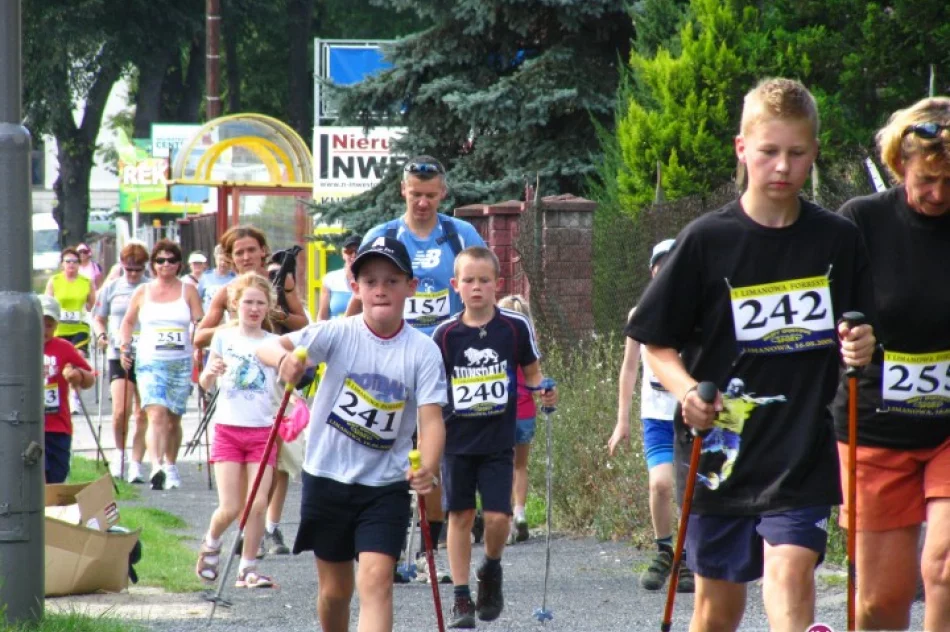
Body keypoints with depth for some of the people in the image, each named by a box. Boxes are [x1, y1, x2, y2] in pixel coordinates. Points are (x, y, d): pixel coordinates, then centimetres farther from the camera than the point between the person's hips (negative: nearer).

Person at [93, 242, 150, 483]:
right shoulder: (111, 288, 8)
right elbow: (99, 318, 16)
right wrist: (101, 334, -5)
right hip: (119, 355, 0)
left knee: (143, 414, 0)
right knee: (120, 411, -11)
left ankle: (136, 463, 7)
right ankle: (120, 453, 14)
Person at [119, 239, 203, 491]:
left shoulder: (188, 291, 8)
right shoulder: (143, 292, 10)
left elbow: (199, 324, 7)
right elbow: (128, 321, 20)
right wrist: (124, 346, 6)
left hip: (181, 363, 1)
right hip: (150, 362, -1)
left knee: (173, 419, 9)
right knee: (157, 414, -20)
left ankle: (171, 467, 26)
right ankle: (156, 467, -34)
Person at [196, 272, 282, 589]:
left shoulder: (273, 344, 4)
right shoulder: (224, 337, 3)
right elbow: (205, 384, 3)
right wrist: (210, 372, -18)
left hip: (262, 431, 1)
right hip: (228, 429, -1)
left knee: (257, 504, -7)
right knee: (230, 508, -6)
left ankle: (248, 568, 6)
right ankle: (211, 544, 25)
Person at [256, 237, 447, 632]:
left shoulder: (423, 351, -9)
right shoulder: (339, 335, -8)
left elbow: (431, 418, -14)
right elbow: (269, 347, -18)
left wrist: (428, 469, -34)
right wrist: (285, 357, -43)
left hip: (386, 485, -1)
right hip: (327, 477, 1)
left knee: (376, 578, -17)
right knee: (335, 588, 12)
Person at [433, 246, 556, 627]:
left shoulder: (515, 327, -4)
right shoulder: (446, 334, -1)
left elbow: (532, 372, 8)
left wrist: (544, 392, -12)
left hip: (498, 440, -1)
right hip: (457, 439, 1)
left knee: (497, 516, -9)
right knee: (460, 515, 4)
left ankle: (491, 568, 22)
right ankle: (462, 598, 13)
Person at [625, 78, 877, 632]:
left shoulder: (839, 240, 1)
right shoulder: (708, 240, -5)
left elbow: (859, 333, 13)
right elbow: (656, 343, 1)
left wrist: (862, 349, -10)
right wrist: (686, 389, -18)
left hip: (804, 452, 0)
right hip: (721, 450, 0)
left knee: (791, 572, -20)